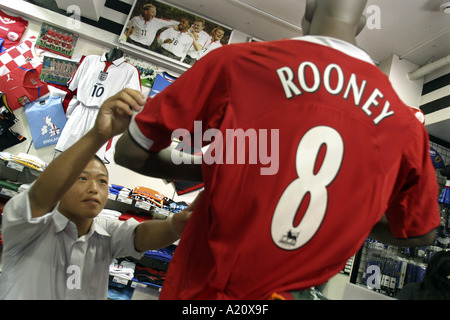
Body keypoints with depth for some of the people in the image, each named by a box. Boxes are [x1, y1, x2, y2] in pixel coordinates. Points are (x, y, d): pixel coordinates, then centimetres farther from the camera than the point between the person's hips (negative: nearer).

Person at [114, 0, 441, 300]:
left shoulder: (237, 61, -15)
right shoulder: (405, 126, -6)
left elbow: (129, 152, -7)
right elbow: (420, 232, 11)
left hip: (200, 287, -1)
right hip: (284, 290, 2)